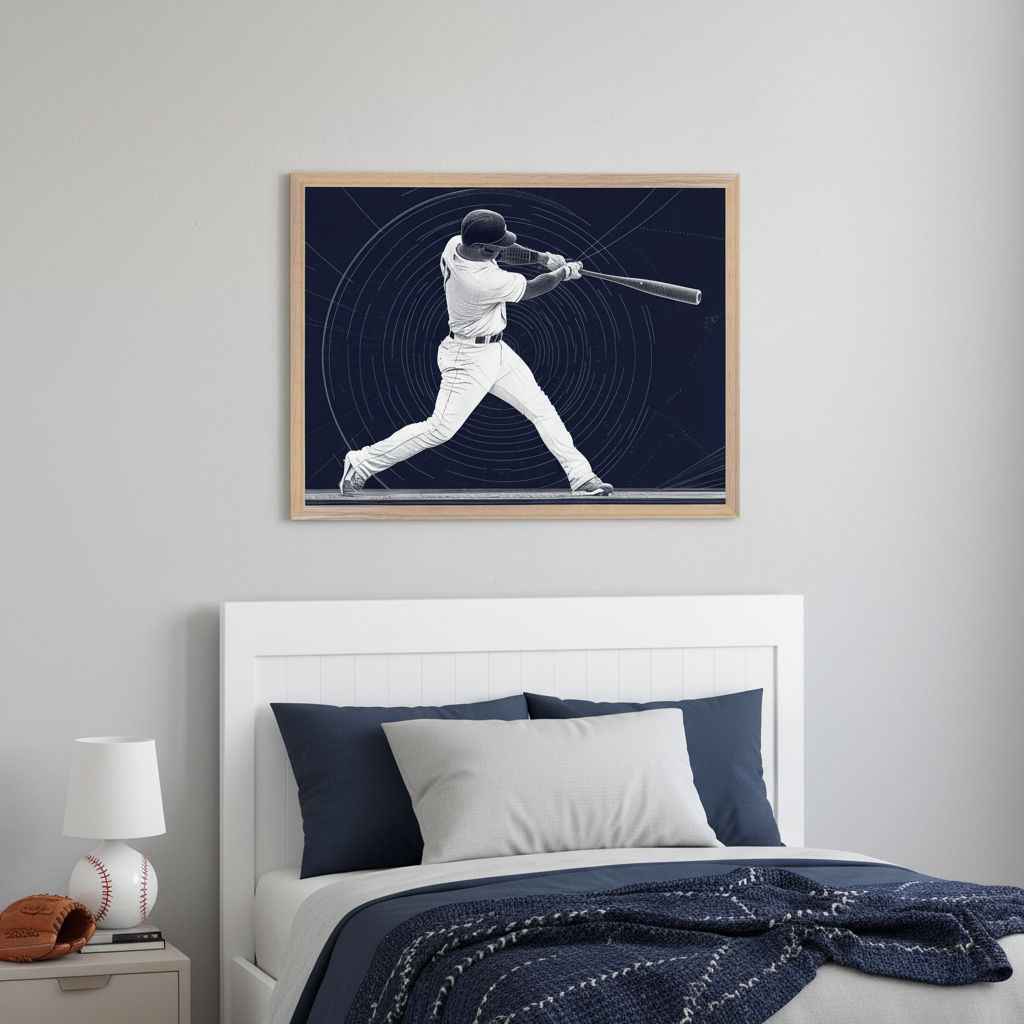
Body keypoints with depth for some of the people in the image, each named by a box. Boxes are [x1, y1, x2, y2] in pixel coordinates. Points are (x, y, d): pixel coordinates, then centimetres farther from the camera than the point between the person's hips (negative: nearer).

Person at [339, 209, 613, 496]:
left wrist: (540, 257, 0)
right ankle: (360, 465, 4)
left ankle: (581, 476, 16)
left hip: (496, 352, 10)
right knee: (440, 429, -7)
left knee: (540, 407, 10)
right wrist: (564, 272, 2)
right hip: (470, 358, -10)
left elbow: (502, 252, 13)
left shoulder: (455, 244, -8)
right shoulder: (483, 282, -33)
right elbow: (531, 290, -15)